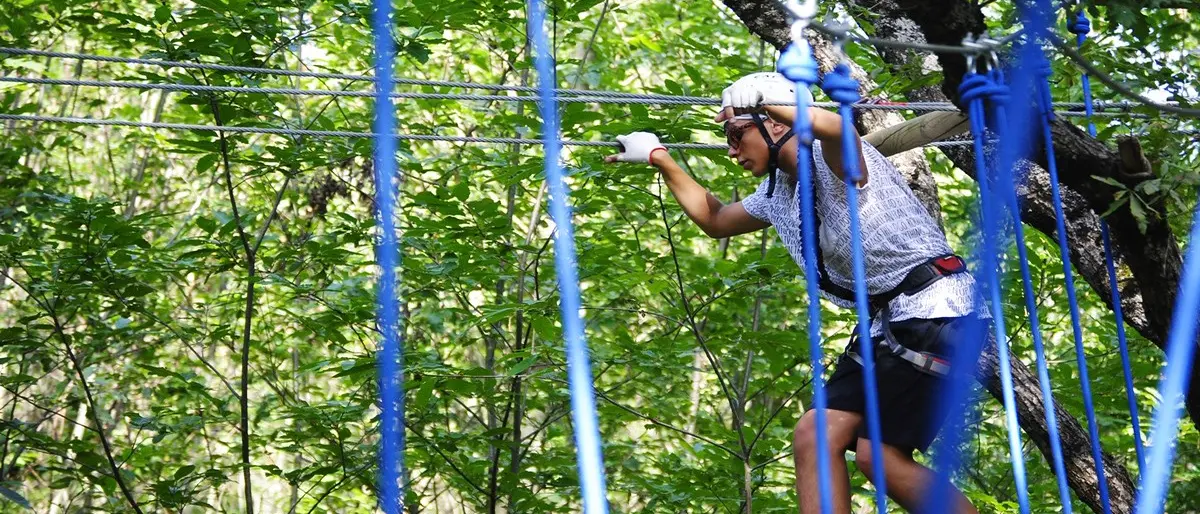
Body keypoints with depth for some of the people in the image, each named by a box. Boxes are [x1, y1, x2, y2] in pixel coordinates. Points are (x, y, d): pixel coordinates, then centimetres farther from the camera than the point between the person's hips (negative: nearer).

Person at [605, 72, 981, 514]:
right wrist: (660, 159, 31)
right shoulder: (776, 195, 14)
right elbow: (715, 220, 32)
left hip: (936, 311, -9)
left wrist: (760, 102, -27)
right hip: (887, 325, 9)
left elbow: (835, 126, -40)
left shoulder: (835, 161, -13)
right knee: (813, 438, -1)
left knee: (876, 453, -13)